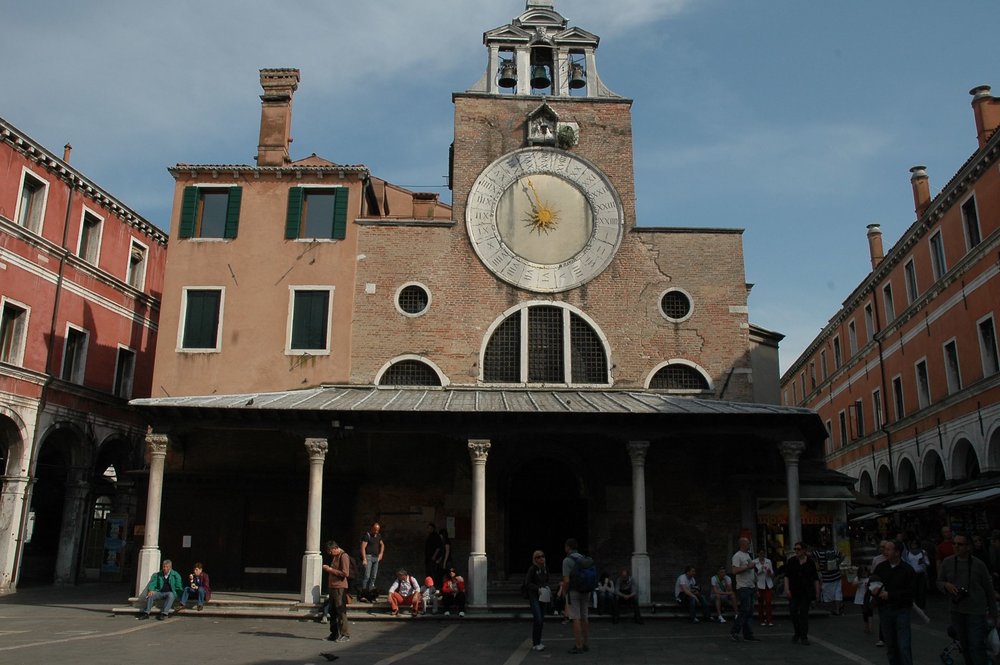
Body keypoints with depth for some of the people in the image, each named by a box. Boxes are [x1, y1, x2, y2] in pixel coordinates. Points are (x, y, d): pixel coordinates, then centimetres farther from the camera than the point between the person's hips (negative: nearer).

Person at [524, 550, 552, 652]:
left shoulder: (545, 569, 10)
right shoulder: (532, 569, -9)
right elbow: (527, 583, -11)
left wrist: (548, 589, 1)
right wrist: (538, 589, -20)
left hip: (543, 597, 6)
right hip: (534, 597, -6)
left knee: (541, 620, 7)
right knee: (538, 619, -14)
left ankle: (537, 642, 18)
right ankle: (535, 644, -8)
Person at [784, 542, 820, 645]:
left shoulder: (810, 562, 2)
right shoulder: (791, 561, 2)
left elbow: (816, 578, 5)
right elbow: (786, 576, 0)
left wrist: (817, 591, 0)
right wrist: (787, 589, -10)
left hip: (806, 592, -1)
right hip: (794, 591, 1)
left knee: (804, 613, -1)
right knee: (793, 611, -5)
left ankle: (804, 637, 6)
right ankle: (797, 632, 18)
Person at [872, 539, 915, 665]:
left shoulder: (907, 569, -7)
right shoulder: (880, 567, 5)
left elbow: (909, 592, -13)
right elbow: (870, 583, 13)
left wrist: (890, 595, -18)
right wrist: (874, 590, -9)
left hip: (901, 610, -4)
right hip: (884, 610, 4)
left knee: (904, 646, -6)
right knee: (890, 645, 12)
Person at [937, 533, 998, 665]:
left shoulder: (978, 565, -7)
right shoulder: (947, 563, -1)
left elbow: (989, 589, 2)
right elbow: (939, 582, 7)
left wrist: (993, 613, 6)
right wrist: (946, 585, -17)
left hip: (976, 611, -3)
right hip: (957, 610, 3)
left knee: (976, 646, -8)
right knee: (964, 645, 14)